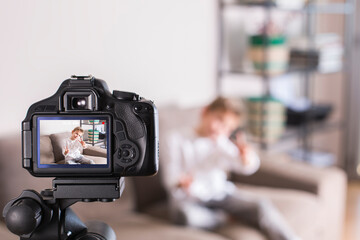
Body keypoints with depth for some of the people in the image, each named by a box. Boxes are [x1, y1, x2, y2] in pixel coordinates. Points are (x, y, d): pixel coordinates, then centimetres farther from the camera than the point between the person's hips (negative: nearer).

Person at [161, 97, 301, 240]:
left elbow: (248, 168, -7)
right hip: (188, 198, -3)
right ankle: (222, 217, -12)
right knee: (185, 214, -38)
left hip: (221, 194, 3)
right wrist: (181, 183, -34)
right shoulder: (176, 139, -5)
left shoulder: (222, 144, 7)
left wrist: (247, 158, -31)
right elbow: (170, 177, -10)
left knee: (261, 206, -20)